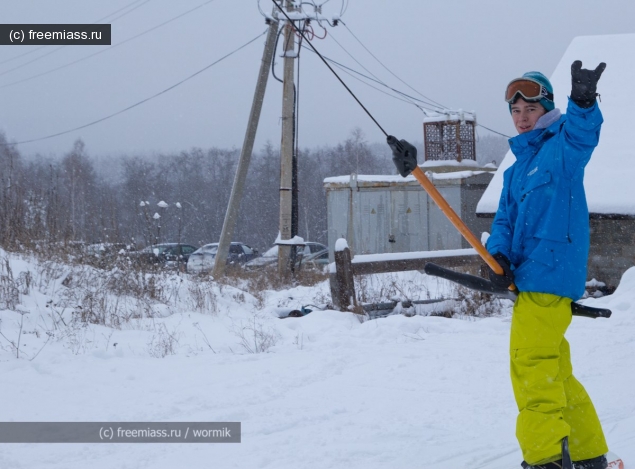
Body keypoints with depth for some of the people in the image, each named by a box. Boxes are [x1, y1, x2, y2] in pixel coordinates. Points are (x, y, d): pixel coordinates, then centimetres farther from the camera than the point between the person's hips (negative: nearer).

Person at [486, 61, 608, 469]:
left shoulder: (563, 146, -2)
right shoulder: (516, 171, 22)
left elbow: (583, 133, -25)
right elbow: (505, 220, 15)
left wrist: (583, 103, -49)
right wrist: (499, 255, -7)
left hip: (551, 273, -9)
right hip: (529, 278, 9)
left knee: (531, 364, -14)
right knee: (553, 370, 15)